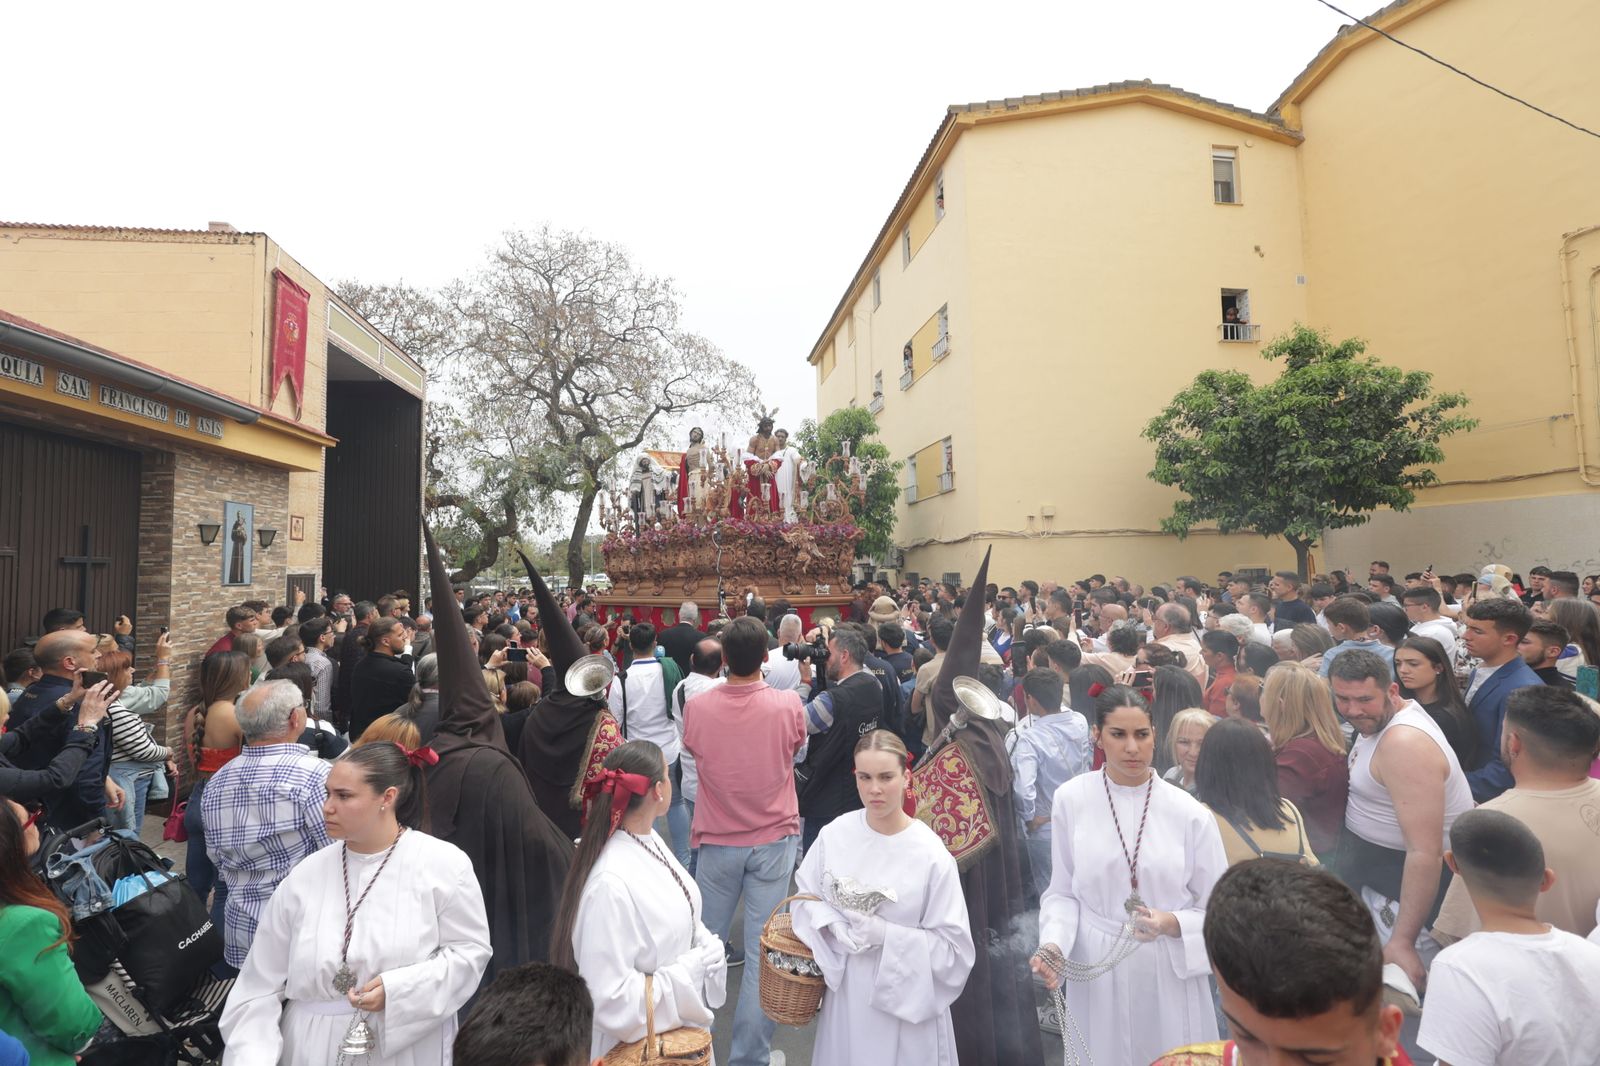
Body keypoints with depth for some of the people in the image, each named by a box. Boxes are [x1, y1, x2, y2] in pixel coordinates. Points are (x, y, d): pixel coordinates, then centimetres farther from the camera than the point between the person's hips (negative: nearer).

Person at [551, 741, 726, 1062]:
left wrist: (708, 945, -8)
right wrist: (693, 968, -23)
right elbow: (614, 1001, -28)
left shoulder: (648, 839, -7)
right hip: (640, 1042, -7)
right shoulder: (611, 884, -33)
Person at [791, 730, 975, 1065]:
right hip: (846, 989, 3)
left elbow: (953, 947, -12)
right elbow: (806, 896, 5)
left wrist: (886, 934, -20)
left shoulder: (931, 854, -18)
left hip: (906, 999, -3)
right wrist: (833, 924, -14)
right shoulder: (835, 834, -9)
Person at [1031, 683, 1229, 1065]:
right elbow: (1062, 891, 0)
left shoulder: (1189, 813, -9)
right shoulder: (1071, 799, -8)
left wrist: (1172, 924, -18)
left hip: (1170, 971, 0)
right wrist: (1054, 943, -15)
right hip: (1097, 969, 0)